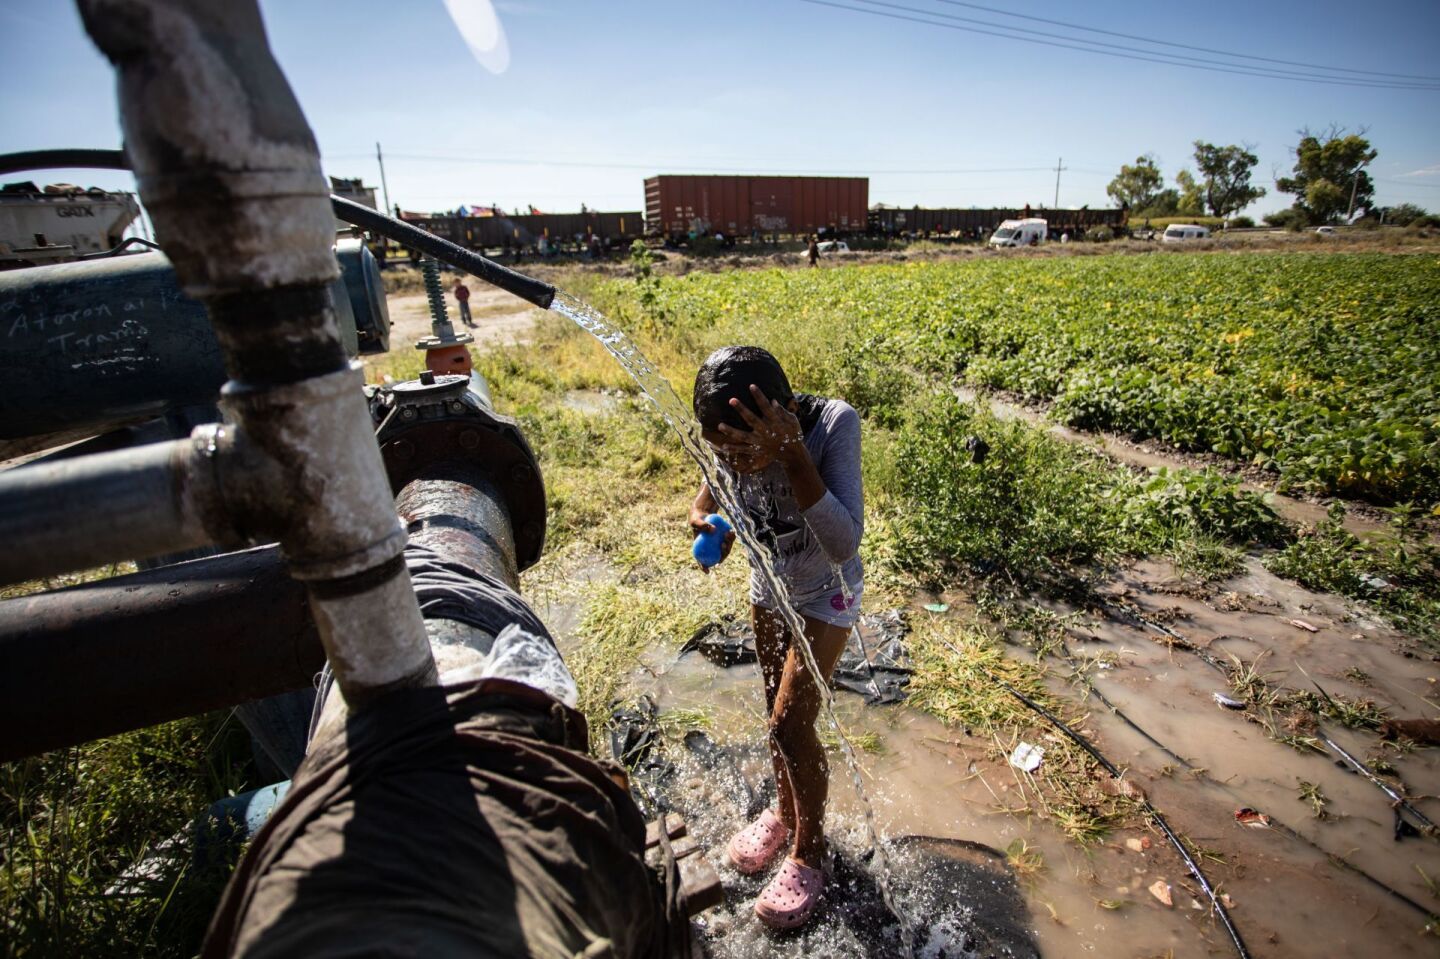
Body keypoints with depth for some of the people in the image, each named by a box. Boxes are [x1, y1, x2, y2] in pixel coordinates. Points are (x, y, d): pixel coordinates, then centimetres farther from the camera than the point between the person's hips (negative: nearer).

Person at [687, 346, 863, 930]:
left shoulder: (833, 423, -34)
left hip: (826, 593, -4)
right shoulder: (731, 437, -22)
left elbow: (844, 545, -39)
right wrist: (705, 515, -21)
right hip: (768, 586, 5)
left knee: (790, 722, -5)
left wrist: (793, 455, -48)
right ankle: (786, 812, 45)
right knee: (778, 710, 18)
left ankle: (809, 849, 23)